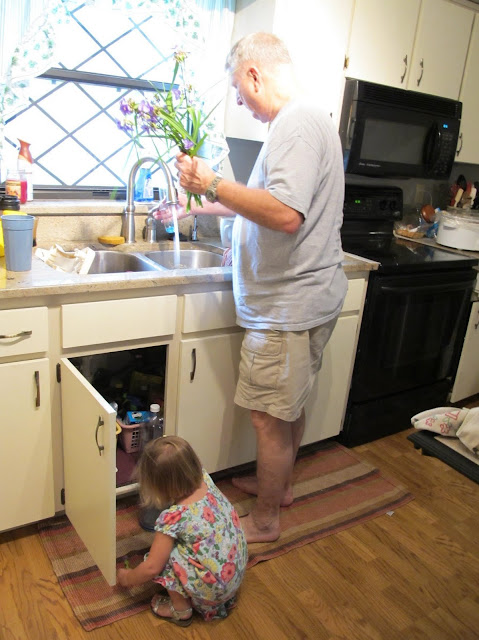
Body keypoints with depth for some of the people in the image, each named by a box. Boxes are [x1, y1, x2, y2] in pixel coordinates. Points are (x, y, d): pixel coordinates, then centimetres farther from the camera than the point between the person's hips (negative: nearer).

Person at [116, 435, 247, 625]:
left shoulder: (172, 517, -28)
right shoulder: (205, 479, -12)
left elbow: (152, 567, -17)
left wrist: (127, 578, 0)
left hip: (215, 587, -7)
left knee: (165, 555, -4)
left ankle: (181, 609, 15)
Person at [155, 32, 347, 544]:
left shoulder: (296, 125, -17)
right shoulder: (304, 122, 17)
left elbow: (286, 215, -32)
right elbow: (267, 204, 25)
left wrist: (212, 184, -22)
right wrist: (203, 206, 28)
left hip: (289, 306, -11)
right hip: (302, 298, 11)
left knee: (270, 417, 3)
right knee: (288, 406, 23)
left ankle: (263, 520, 23)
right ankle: (279, 484, 42)